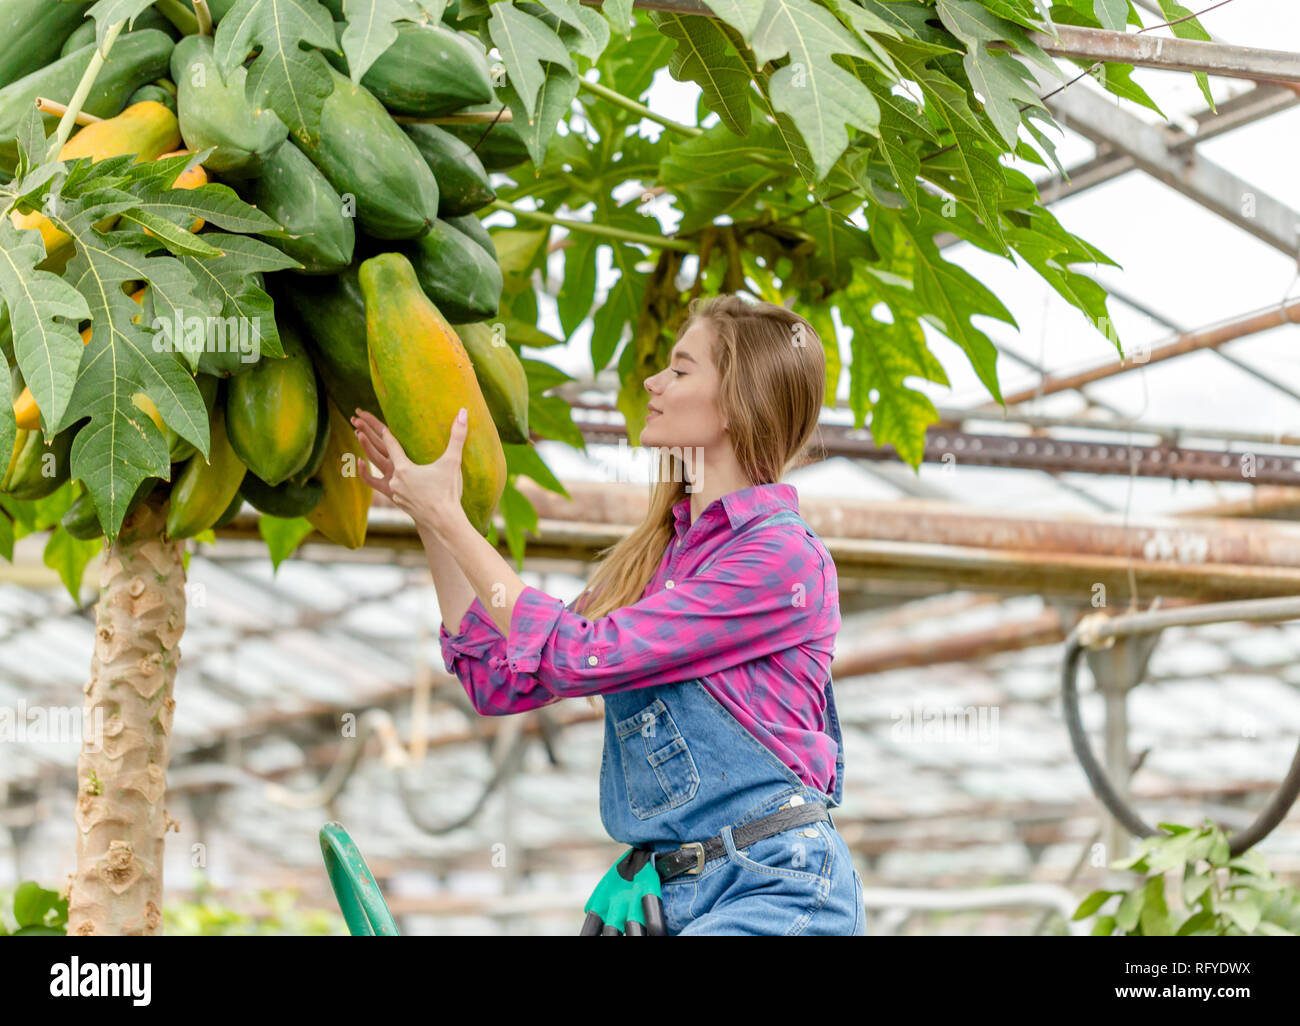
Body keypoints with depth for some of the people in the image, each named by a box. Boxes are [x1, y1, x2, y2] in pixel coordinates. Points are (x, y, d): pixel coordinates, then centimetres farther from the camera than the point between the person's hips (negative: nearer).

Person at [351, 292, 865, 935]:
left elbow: (578, 657, -14)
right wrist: (429, 521, 11)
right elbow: (500, 681, 13)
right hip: (667, 892, 7)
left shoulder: (785, 557, -10)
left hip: (776, 890, -7)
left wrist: (449, 516, -8)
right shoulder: (652, 554, 15)